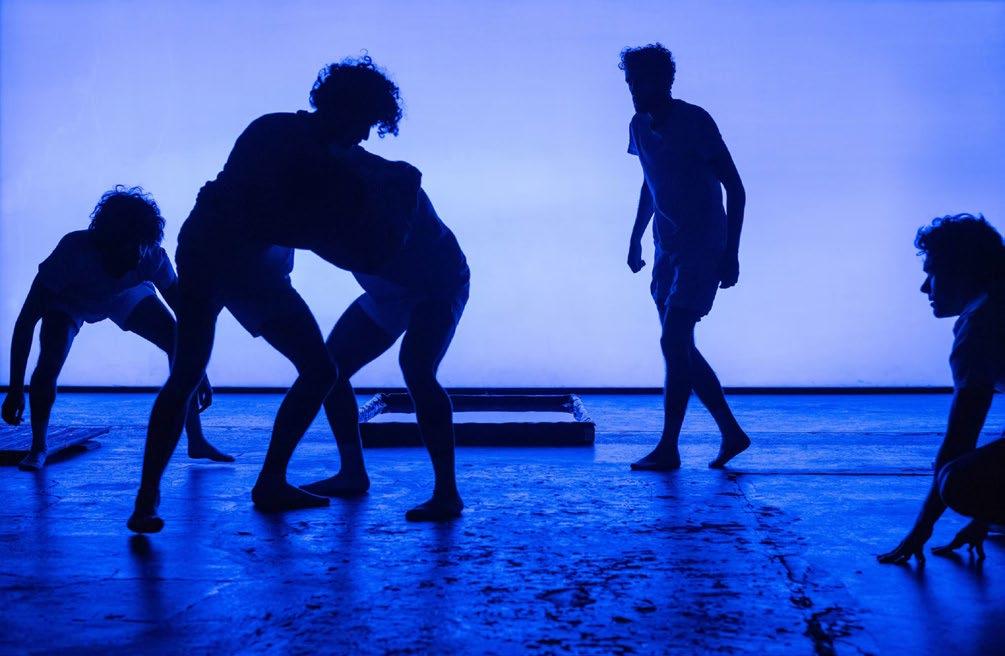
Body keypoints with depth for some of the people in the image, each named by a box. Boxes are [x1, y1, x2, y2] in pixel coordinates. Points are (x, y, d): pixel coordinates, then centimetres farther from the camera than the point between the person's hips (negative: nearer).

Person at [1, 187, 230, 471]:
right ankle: (38, 448, -2)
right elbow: (26, 321, -38)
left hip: (126, 295, 2)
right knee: (49, 364, -27)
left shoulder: (152, 257, -35)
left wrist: (200, 374, -24)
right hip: (69, 301, -2)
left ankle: (197, 442, 0)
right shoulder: (74, 251, -42)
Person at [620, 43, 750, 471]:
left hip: (703, 249, -8)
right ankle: (732, 433, 20)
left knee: (674, 343, -12)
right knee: (680, 347, 8)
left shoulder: (694, 122, -14)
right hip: (669, 248, 8)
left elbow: (735, 188, -13)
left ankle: (668, 449, -4)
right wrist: (636, 238, 19)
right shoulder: (639, 126, 7)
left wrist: (731, 253, -17)